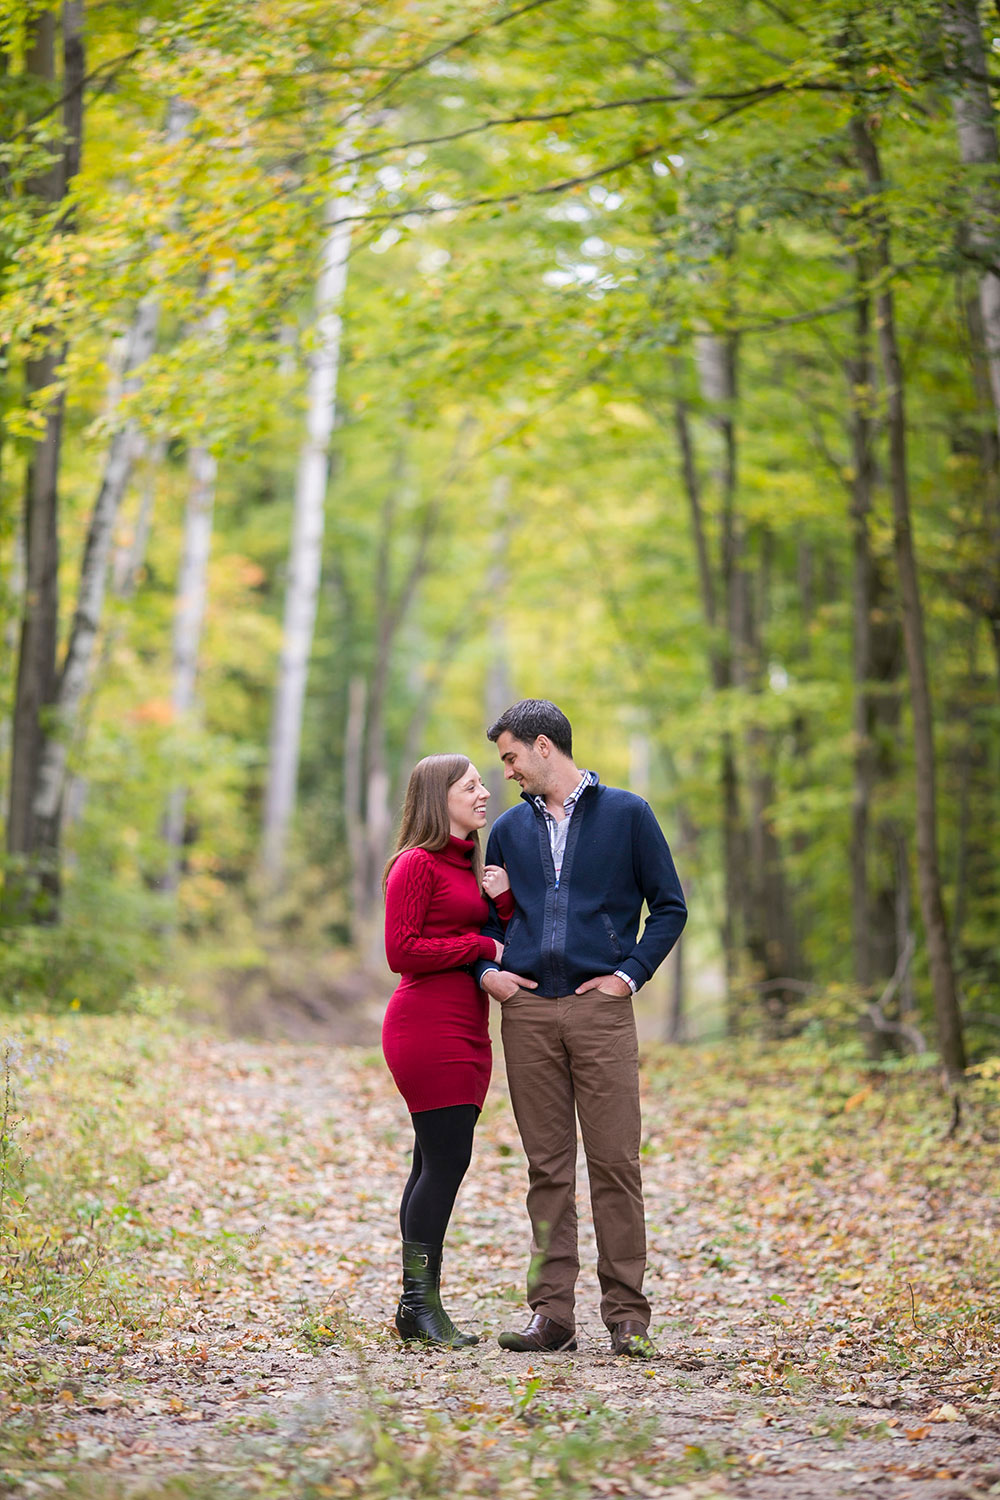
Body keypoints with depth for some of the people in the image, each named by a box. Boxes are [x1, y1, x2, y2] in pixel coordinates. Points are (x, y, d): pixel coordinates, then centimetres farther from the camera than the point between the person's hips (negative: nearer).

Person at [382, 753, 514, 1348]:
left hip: (466, 1027, 9)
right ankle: (420, 1302, -7)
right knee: (446, 1160, -11)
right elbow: (402, 951, -15)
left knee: (437, 1164, 7)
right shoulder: (417, 864, -8)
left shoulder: (471, 865, 19)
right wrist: (481, 946, -12)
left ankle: (419, 1306, 10)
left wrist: (504, 898, 2)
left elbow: (504, 942, 19)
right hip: (427, 1024, -9)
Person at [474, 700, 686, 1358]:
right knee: (548, 1167, 3)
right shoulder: (511, 828, 15)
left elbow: (670, 906, 5)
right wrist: (485, 970, 6)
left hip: (601, 1010, -3)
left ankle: (627, 1315, 0)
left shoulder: (626, 814, 5)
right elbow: (483, 913, 24)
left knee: (615, 1163, -5)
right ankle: (552, 1313, 6)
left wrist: (631, 974, -5)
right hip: (528, 1012, 3)